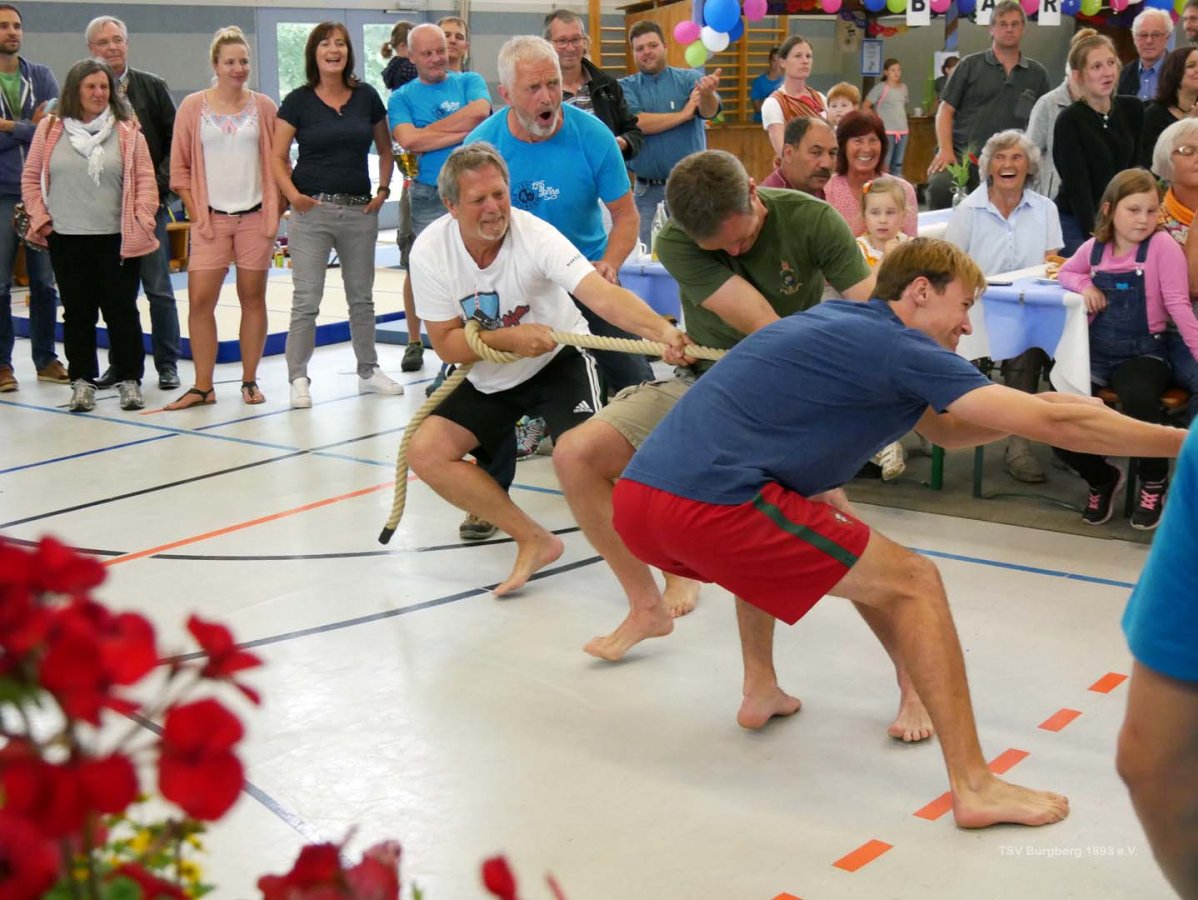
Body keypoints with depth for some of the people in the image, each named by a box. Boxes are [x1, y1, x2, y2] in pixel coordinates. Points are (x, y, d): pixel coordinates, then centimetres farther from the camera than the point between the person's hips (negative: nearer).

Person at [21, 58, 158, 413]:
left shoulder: (127, 131, 3)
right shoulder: (50, 130, 6)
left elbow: (145, 180, 2)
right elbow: (31, 178, 11)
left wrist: (141, 220, -7)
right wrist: (41, 218, 2)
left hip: (117, 238, -1)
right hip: (67, 240, 1)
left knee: (121, 310, 2)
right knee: (77, 312, 7)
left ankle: (130, 380, 12)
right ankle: (82, 381, 16)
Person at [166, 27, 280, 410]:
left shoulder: (263, 106, 4)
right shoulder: (193, 106, 2)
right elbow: (179, 167, 3)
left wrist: (276, 212, -1)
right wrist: (196, 215, -3)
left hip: (255, 216, 1)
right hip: (211, 219, 0)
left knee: (253, 299, 6)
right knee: (200, 300, -7)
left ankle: (249, 381, 16)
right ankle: (203, 387, 1)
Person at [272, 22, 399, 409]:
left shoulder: (366, 97, 4)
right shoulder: (298, 101, -2)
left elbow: (385, 149, 15)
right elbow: (278, 158, -1)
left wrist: (383, 189, 3)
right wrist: (292, 193, -16)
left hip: (360, 211, 3)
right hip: (312, 210, -3)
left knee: (361, 297, 13)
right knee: (306, 300, -4)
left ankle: (368, 371, 26)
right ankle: (298, 378, 4)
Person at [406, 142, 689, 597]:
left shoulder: (534, 236, -28)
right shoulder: (430, 252, -18)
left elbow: (603, 295, -41)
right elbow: (445, 344, -13)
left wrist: (660, 329, -59)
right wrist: (508, 339, -31)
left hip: (558, 360, -4)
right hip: (488, 378, 4)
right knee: (425, 452, -11)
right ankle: (534, 541, 0)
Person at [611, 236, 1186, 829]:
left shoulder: (840, 325, 24)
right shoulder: (896, 345, -2)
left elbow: (944, 431, 31)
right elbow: (1049, 423, -4)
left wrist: (1040, 410, 18)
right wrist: (1181, 441, 3)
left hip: (637, 500, 9)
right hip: (707, 507, -9)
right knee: (913, 583, 1)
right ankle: (973, 787, 0)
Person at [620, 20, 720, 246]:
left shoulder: (690, 78, 2)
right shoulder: (625, 87, 4)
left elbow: (709, 111, -18)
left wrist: (707, 93, -42)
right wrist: (684, 114, -10)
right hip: (647, 191, 1)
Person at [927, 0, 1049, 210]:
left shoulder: (1036, 73, 14)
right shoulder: (970, 65, 8)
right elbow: (946, 110, 5)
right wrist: (945, 150, -10)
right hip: (962, 153, -3)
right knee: (940, 187, -31)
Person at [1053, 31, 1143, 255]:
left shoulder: (1133, 110, 4)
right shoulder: (1069, 121, -12)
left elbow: (1134, 169, 12)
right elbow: (1077, 186, -16)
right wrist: (1095, 236, -24)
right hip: (1076, 224, -5)